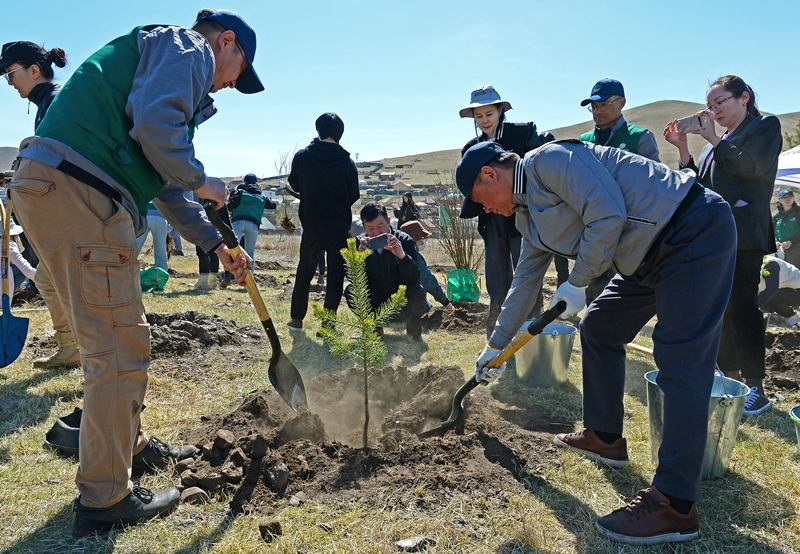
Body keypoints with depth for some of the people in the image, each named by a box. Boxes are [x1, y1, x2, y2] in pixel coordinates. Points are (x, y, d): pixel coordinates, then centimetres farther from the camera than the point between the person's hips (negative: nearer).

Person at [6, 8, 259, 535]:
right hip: (75, 193, -10)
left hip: (49, 190, 10)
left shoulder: (171, 60, 32)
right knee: (119, 349, -5)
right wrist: (202, 180, -2)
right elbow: (154, 124, -20)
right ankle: (105, 499, 7)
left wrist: (218, 245, 33)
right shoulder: (188, 46, 2)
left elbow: (164, 184, 33)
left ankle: (131, 447, 36)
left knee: (125, 335, 19)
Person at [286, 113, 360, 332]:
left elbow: (294, 185, 10)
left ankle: (296, 318, 23)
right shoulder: (347, 162, -8)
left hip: (311, 226, 2)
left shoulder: (302, 156, -5)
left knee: (304, 272, 17)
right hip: (339, 228, -1)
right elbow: (353, 197, -1)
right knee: (335, 276, 5)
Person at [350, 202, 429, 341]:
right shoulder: (360, 243, -10)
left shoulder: (404, 240, -17)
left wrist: (402, 255, -45)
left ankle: (413, 331, -1)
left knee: (417, 293, -32)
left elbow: (413, 279, -26)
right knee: (350, 292, -24)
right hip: (376, 300, 2)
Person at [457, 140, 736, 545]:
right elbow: (525, 281, 21)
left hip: (696, 233, -10)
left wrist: (577, 283, -13)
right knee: (597, 330, 15)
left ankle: (675, 505, -9)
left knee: (680, 364, -13)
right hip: (650, 254, 10)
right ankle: (605, 437, 28)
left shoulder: (549, 160, -15)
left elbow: (607, 214, -25)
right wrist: (496, 346, 28)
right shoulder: (529, 214, 14)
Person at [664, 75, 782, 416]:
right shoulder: (717, 141, 21)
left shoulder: (765, 126, 3)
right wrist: (683, 148, 6)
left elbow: (753, 166, -14)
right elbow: (698, 184, 15)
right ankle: (729, 376, 19)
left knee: (740, 307, -10)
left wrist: (713, 139, -12)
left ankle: (755, 389, -4)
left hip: (743, 235, -7)